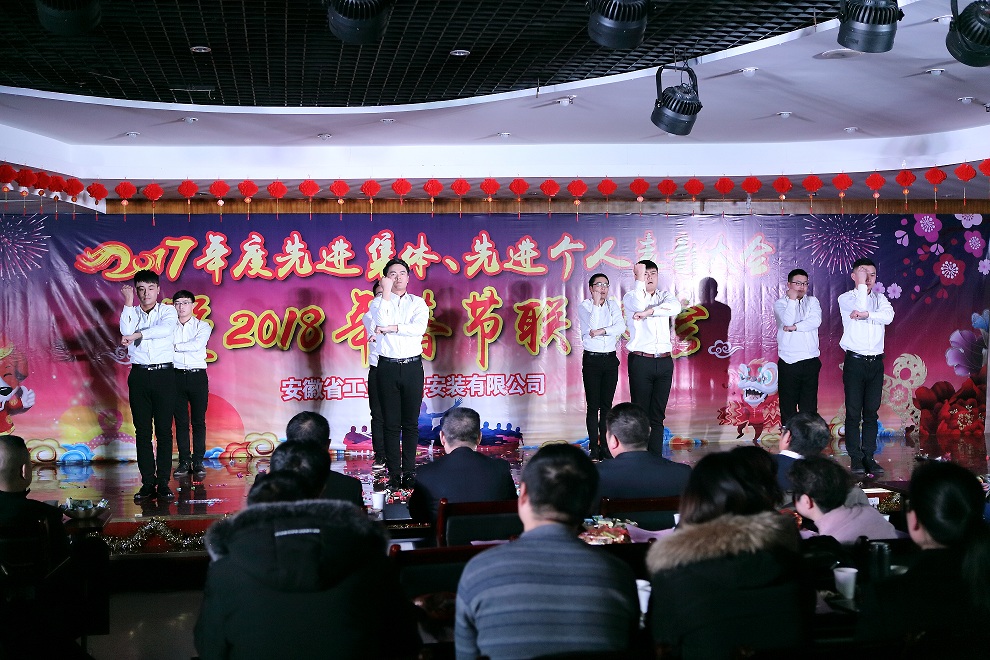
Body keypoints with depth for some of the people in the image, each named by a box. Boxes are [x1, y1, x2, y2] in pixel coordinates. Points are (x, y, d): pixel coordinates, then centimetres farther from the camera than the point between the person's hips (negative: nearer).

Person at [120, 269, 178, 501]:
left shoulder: (168, 311, 7)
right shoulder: (131, 313, 13)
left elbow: (166, 329, -16)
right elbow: (126, 332, -9)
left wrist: (137, 335, -16)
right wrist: (128, 302, -4)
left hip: (164, 375, -2)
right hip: (139, 375, 2)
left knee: (164, 430, -3)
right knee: (142, 431, 1)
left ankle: (163, 482, -2)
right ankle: (148, 482, 3)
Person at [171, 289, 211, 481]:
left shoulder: (203, 327, 7)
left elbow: (197, 344, -13)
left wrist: (175, 346, -11)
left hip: (198, 377, -1)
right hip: (177, 376, 1)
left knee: (199, 421, -1)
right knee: (181, 421, 3)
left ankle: (198, 462, 3)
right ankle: (184, 462, 7)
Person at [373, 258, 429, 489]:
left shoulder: (418, 303, 8)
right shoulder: (381, 303, 8)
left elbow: (420, 327, -11)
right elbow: (381, 323, -14)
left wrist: (390, 328, -13)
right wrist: (386, 293, -13)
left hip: (412, 366, 0)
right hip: (387, 366, 0)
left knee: (411, 423, 3)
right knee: (391, 423, 0)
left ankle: (409, 471, 7)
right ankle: (394, 472, 3)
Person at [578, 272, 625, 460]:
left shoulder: (613, 306, 10)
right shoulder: (584, 306, 1)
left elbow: (621, 327, -6)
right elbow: (590, 328, -15)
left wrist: (602, 331, -17)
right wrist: (596, 304, -14)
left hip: (610, 360, 3)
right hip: (592, 360, -3)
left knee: (607, 405, 4)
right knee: (593, 406, -3)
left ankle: (605, 447, 7)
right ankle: (594, 448, 0)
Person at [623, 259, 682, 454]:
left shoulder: (665, 296, 13)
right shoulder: (630, 297, 5)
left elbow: (675, 307, -11)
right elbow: (639, 305, -20)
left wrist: (649, 311, -21)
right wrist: (639, 278, -16)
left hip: (664, 362, 4)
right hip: (641, 361, -4)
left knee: (658, 416, 6)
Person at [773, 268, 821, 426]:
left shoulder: (812, 301, 9)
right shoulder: (780, 303, 2)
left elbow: (816, 321, -9)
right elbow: (787, 321, -16)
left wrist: (794, 327, -13)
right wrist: (792, 299, -12)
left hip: (810, 361, 2)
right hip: (788, 362, -2)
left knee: (809, 407, 5)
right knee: (787, 406, 2)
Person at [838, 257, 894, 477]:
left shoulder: (880, 299, 13)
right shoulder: (846, 299, 3)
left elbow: (888, 316, -8)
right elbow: (861, 306, -19)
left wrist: (866, 315, -18)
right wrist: (861, 284, -11)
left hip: (876, 362, 4)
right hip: (855, 361, -3)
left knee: (872, 411, 5)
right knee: (853, 412, -3)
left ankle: (869, 456, 9)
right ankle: (855, 458, 3)